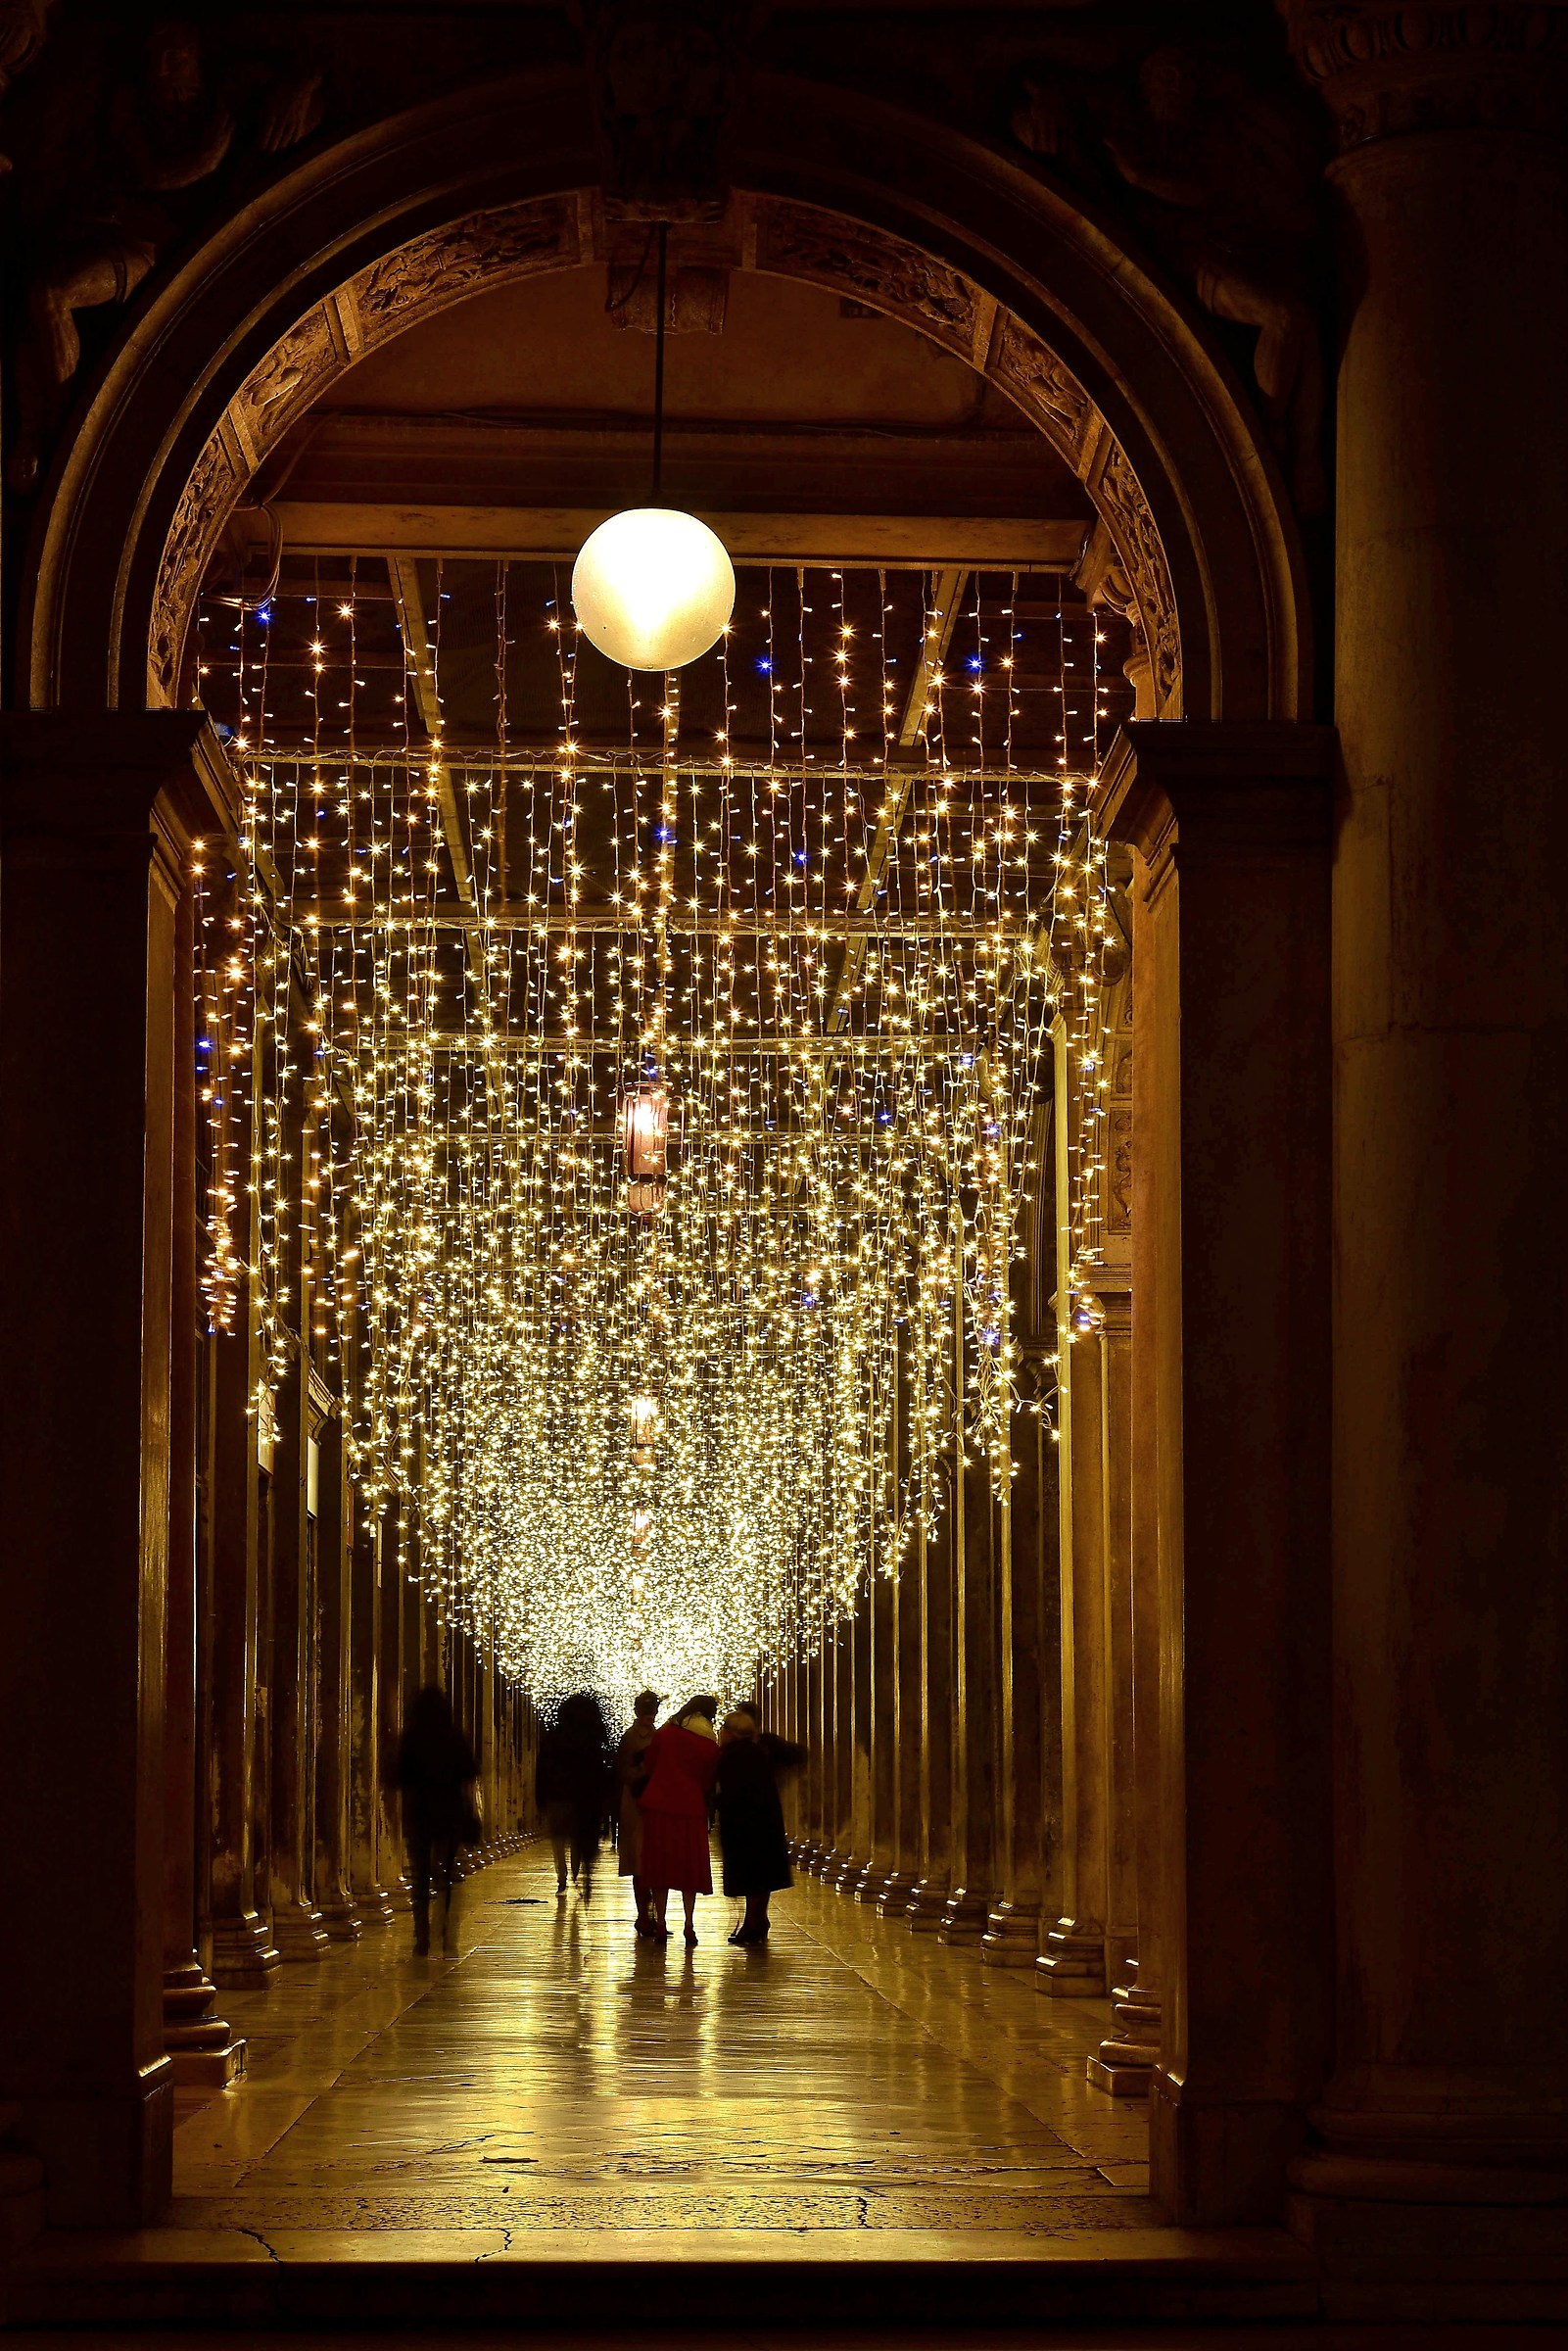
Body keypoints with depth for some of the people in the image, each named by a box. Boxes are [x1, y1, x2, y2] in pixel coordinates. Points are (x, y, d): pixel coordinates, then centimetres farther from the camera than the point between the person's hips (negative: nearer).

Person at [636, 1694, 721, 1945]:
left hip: (658, 1804, 1)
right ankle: (689, 1926, 3)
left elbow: (650, 1767, 6)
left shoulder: (664, 1733, 1)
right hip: (691, 1809, 0)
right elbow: (708, 1783, 4)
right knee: (689, 1867, 8)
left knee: (659, 1865, 6)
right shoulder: (710, 1746, -1)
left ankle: (660, 1927, 4)